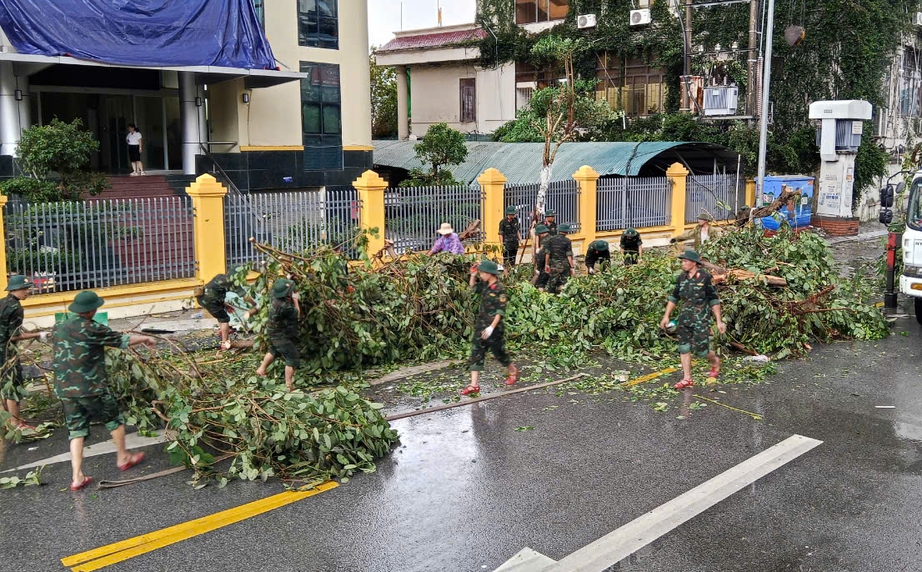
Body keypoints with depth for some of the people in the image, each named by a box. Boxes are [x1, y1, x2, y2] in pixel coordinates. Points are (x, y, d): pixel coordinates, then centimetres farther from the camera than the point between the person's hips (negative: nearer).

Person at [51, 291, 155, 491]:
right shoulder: (91, 329, -15)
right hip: (91, 388, -6)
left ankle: (77, 477, 6)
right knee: (115, 420, 16)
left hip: (65, 390, 6)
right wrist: (145, 338, 10)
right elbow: (122, 340, -7)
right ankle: (123, 458, 30)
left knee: (77, 430, 11)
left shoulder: (58, 329, 7)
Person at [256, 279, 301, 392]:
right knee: (293, 359, 0)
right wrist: (295, 300, -12)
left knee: (273, 351, 33)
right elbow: (297, 314, -19)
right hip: (282, 336, -9)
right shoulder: (284, 306, -37)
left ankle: (261, 370, 50)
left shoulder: (276, 298, -13)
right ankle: (289, 385, 5)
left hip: (274, 332, 9)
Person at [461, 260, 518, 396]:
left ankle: (513, 371, 37)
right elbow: (473, 287, 26)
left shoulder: (499, 289, -18)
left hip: (494, 327, -8)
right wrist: (473, 275, 7)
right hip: (481, 325, 8)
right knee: (476, 353, 2)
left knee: (499, 352, 8)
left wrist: (492, 327, -27)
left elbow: (500, 311, -21)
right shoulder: (485, 285, 5)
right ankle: (474, 385, 2)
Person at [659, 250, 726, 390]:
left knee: (700, 349, -3)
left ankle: (716, 362, 30)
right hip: (684, 319, 5)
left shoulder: (705, 277, -11)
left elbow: (714, 300, -8)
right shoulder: (681, 278, 5)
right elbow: (674, 298, 13)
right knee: (684, 348, 3)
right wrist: (666, 316, 9)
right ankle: (687, 379, 11)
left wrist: (719, 321, -9)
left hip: (700, 320, -5)